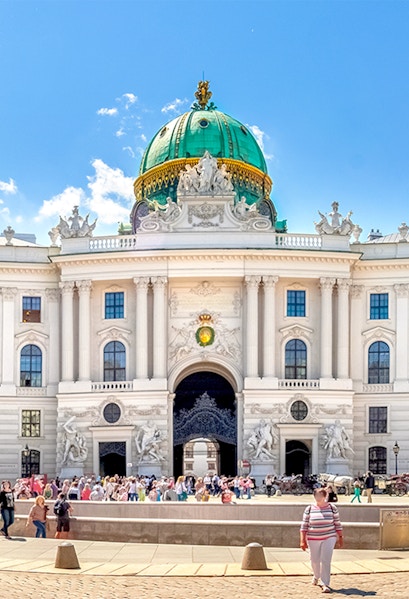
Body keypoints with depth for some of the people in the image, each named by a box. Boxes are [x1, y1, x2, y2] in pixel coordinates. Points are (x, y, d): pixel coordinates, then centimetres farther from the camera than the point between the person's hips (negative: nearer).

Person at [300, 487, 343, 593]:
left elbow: (337, 524, 3)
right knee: (315, 561, 12)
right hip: (313, 539, 1)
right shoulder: (309, 509, -1)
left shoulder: (332, 508, -2)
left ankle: (325, 584, -6)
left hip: (329, 538, -1)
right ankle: (316, 576, 42)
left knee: (325, 561, -11)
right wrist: (302, 540, -5)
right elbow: (304, 526, 0)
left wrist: (340, 538, 3)